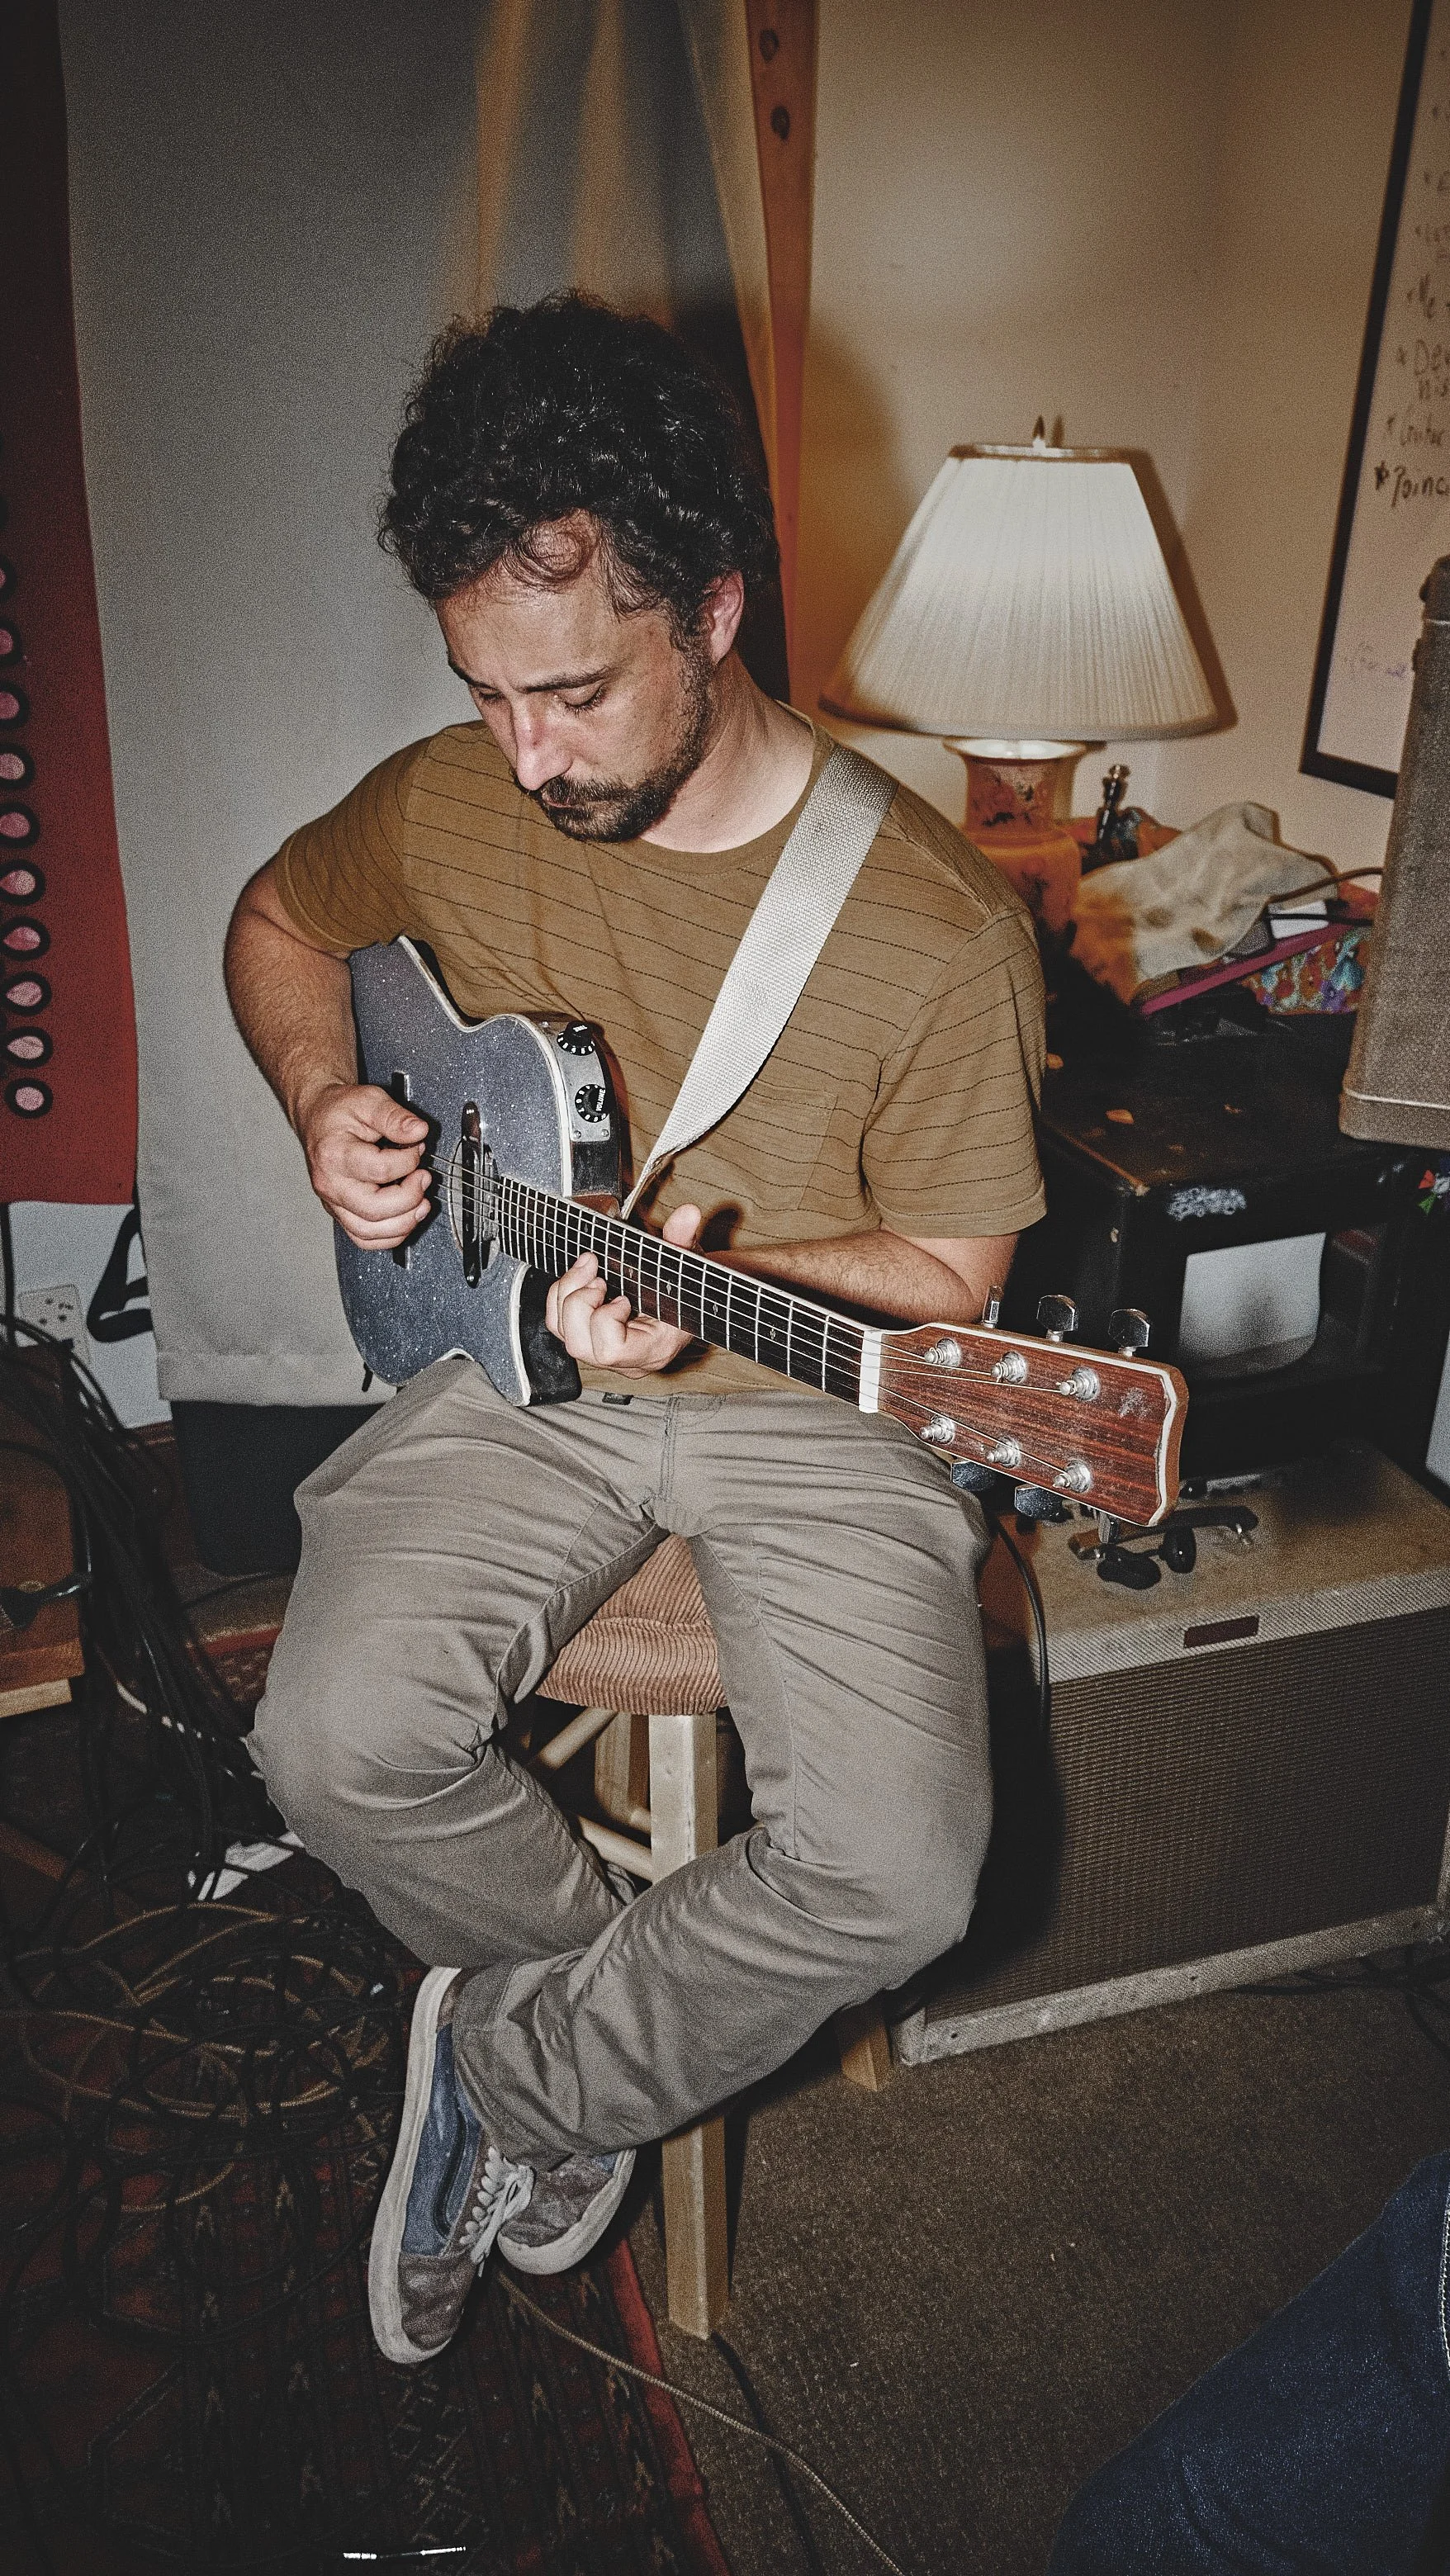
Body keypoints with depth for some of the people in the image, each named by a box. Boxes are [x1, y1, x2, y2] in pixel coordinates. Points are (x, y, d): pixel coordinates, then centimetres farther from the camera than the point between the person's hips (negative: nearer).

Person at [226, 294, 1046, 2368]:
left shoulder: (939, 928, -15)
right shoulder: (448, 807, -3)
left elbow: (945, 1271, -6)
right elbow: (279, 919, 19)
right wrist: (326, 1100, -2)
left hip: (810, 1403, -2)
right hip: (521, 1373, 3)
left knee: (897, 1876, -20)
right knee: (341, 1742, -21)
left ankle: (517, 2069, 11)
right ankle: (638, 2008, 12)